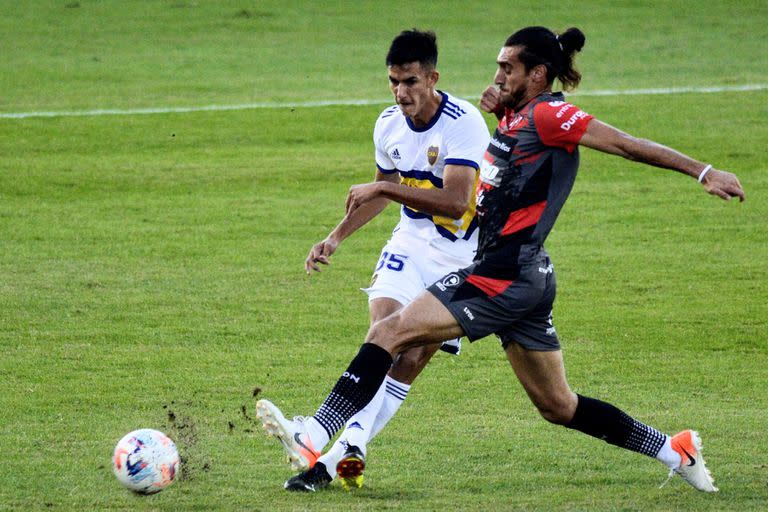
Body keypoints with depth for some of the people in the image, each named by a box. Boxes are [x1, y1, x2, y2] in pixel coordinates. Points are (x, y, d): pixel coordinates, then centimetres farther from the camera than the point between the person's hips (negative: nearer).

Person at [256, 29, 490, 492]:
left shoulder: (463, 123, -21)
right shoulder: (389, 125, 1)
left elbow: (455, 200, -32)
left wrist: (383, 188, -32)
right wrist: (337, 236, 15)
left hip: (461, 258, -5)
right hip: (411, 245, 5)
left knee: (409, 362, -10)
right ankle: (348, 451, -33)